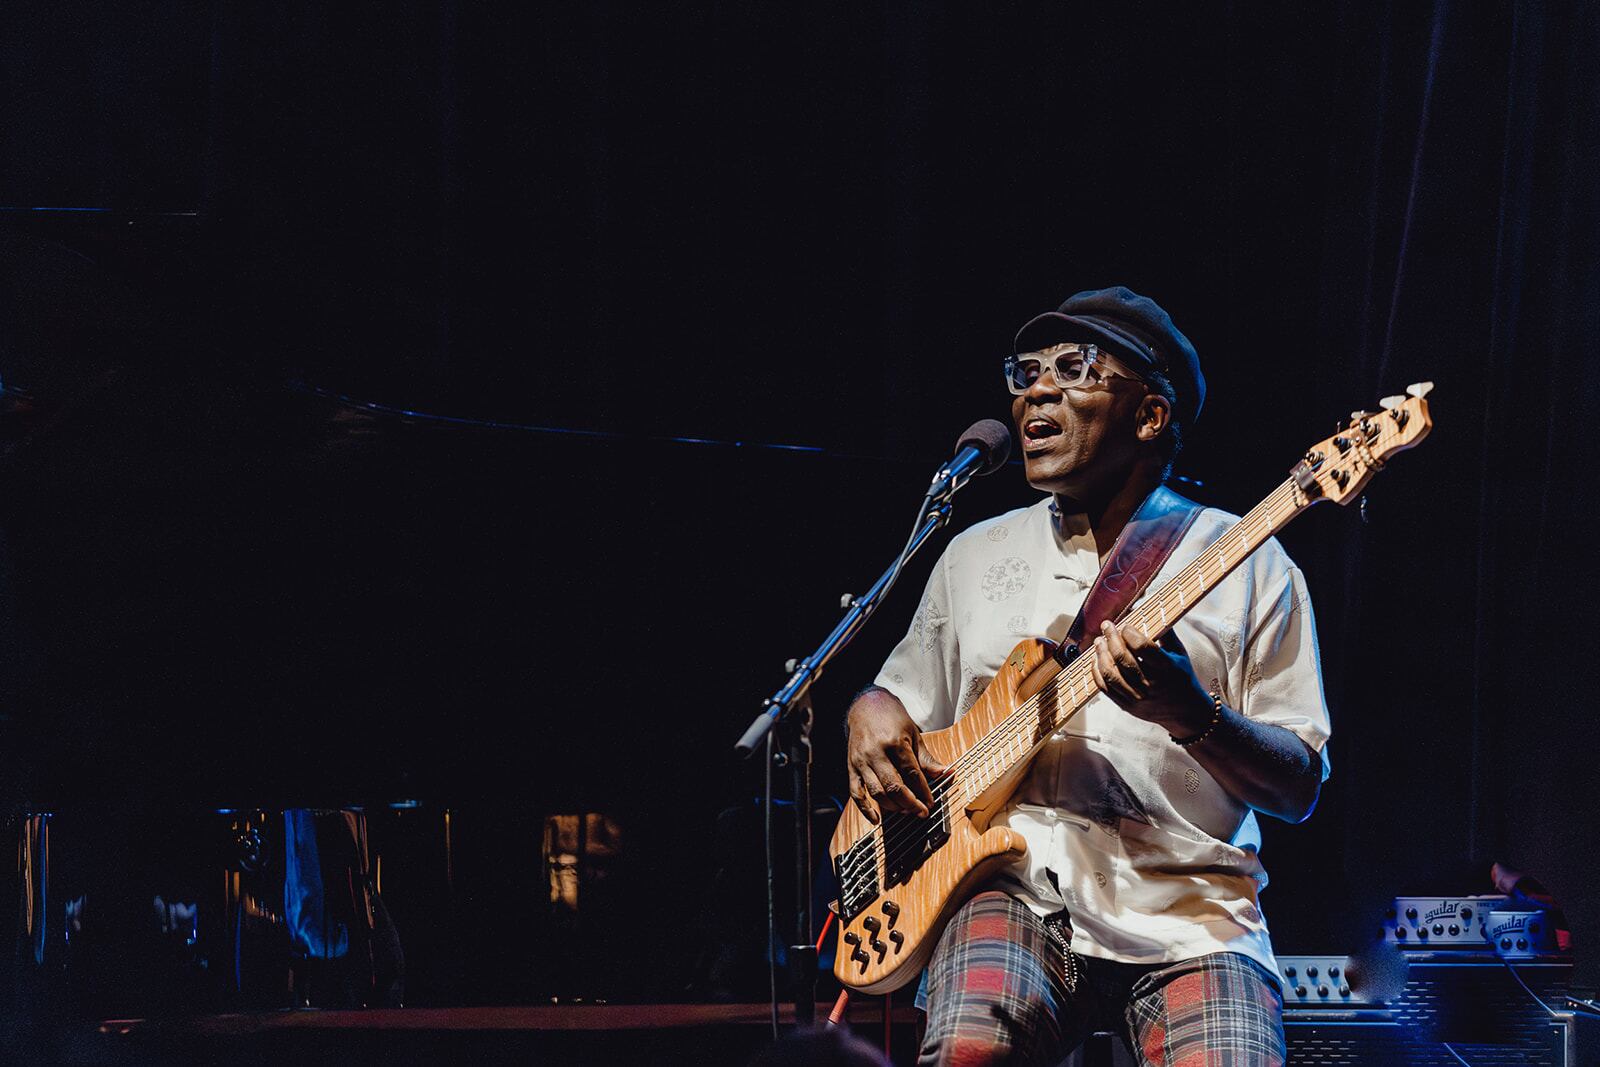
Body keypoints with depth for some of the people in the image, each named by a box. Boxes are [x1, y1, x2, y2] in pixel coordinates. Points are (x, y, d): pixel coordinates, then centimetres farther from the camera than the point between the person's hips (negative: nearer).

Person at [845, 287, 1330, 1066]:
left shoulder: (1246, 566, 6)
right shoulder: (976, 556, 17)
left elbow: (1299, 788, 2)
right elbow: (898, 697, 30)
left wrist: (1192, 715, -18)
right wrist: (871, 711, 5)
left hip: (1187, 910, -1)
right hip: (1018, 890, 2)